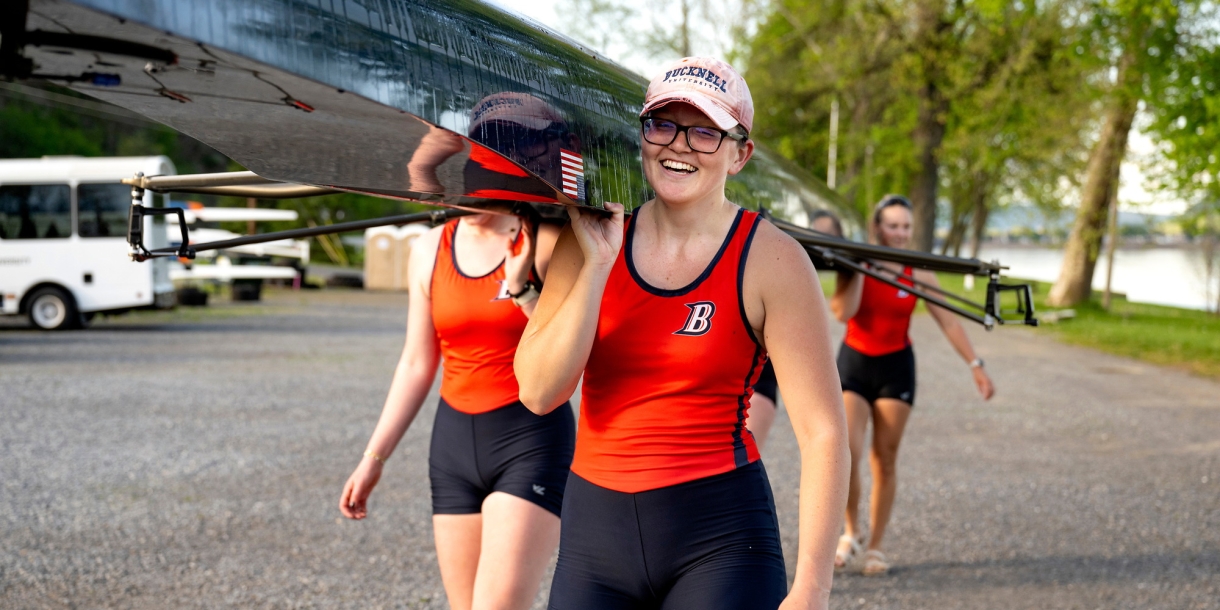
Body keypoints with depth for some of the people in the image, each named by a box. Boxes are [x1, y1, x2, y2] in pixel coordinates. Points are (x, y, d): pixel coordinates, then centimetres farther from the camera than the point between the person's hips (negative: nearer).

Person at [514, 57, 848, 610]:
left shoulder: (769, 260, -8)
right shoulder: (592, 238, 3)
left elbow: (822, 433, -10)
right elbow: (539, 392, -6)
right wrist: (599, 264, -14)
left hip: (719, 534, -3)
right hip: (592, 528, 3)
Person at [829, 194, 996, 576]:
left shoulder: (918, 273, -3)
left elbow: (948, 322, -2)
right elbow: (843, 313, -22)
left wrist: (975, 365, -9)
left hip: (896, 367, 1)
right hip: (854, 363, -1)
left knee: (885, 459, 2)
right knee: (846, 453, -14)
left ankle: (875, 546, 13)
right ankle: (852, 533, 8)